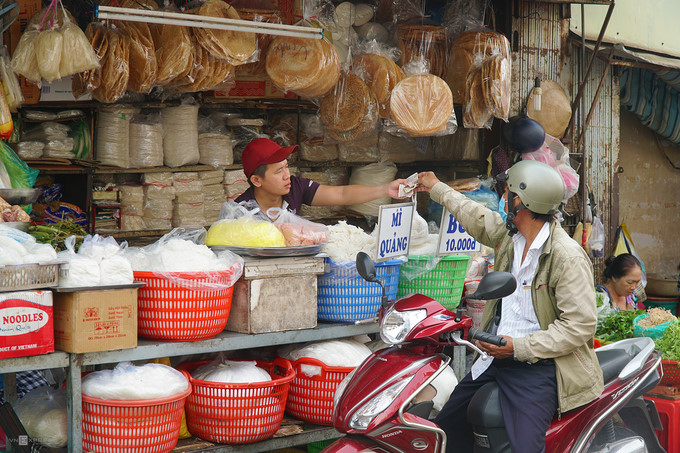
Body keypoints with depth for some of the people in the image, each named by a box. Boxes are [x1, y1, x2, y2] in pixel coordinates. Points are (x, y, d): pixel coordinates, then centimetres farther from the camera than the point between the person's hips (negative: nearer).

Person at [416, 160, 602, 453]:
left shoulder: (569, 257, -18)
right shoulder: (508, 235, 7)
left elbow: (580, 325, -20)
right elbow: (474, 216, 29)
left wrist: (518, 347, -22)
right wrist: (437, 189, 41)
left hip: (537, 367, -8)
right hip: (497, 356, 8)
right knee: (446, 427, 10)